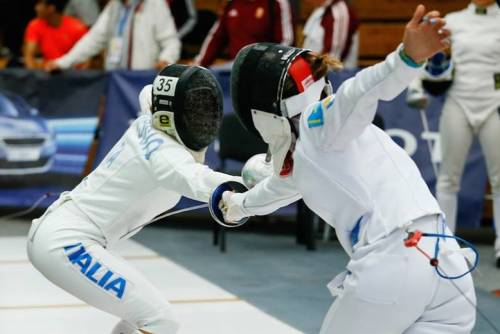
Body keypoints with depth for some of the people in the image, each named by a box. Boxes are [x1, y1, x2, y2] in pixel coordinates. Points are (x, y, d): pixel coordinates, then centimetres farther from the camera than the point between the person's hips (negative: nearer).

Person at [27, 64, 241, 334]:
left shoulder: (147, 125, 5)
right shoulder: (164, 153, -21)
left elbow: (148, 94, 32)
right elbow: (198, 182, -46)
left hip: (54, 231, 10)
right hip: (66, 243, -10)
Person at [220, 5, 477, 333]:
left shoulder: (317, 123, 2)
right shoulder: (309, 150, 27)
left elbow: (362, 91, -20)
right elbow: (282, 184, 50)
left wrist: (409, 56, -41)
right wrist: (240, 204, 70)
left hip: (390, 268, -7)